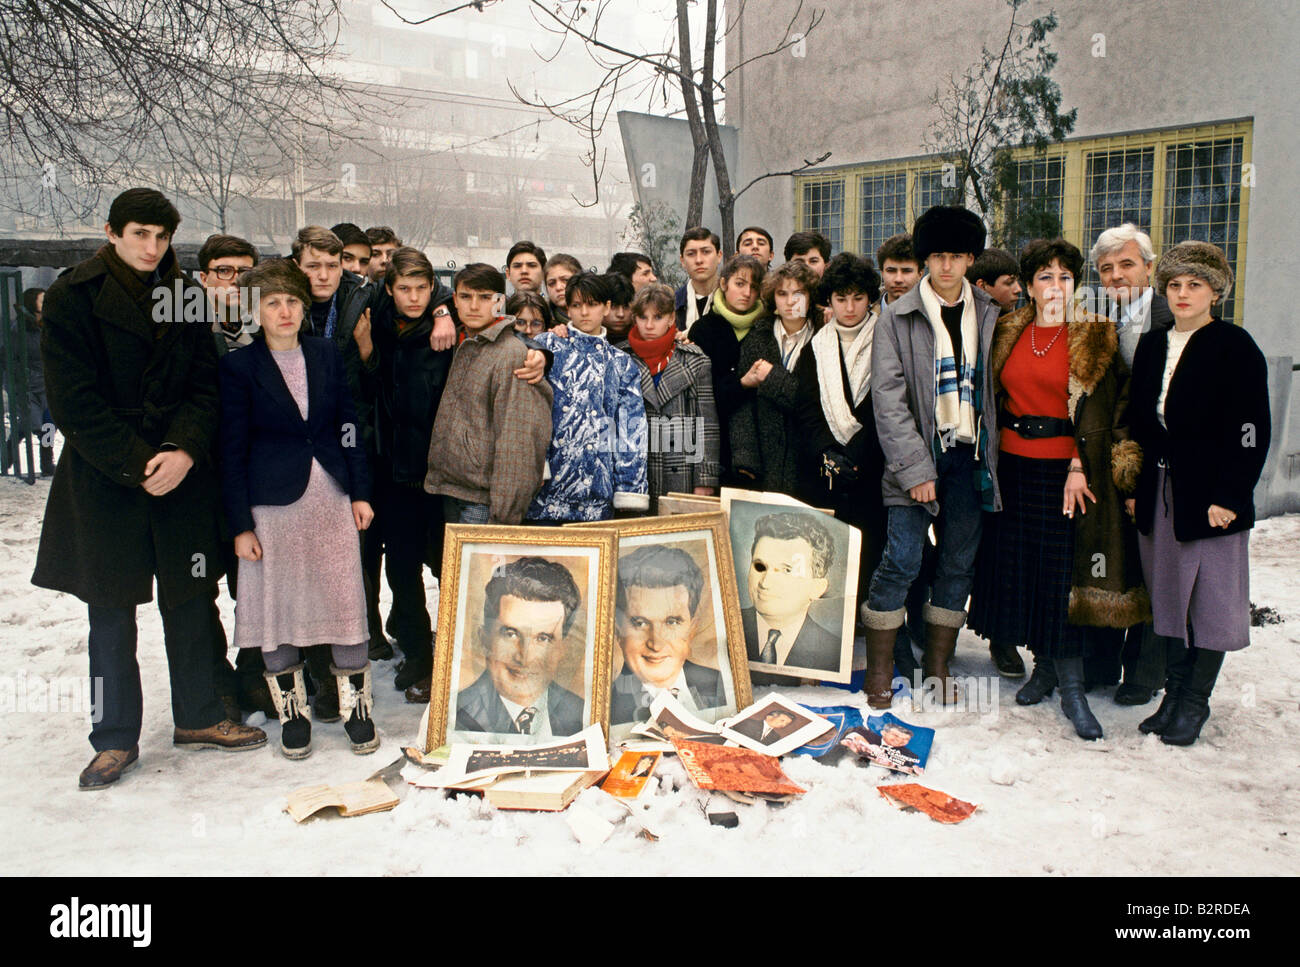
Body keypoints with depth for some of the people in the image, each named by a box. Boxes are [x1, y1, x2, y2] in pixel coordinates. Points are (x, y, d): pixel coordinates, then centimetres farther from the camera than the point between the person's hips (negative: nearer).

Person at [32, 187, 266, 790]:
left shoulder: (184, 295, 7)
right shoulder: (73, 297, -3)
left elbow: (205, 385, 2)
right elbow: (74, 401, -9)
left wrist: (185, 450, -14)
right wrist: (136, 465, -15)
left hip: (183, 474, 3)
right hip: (104, 481, -3)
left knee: (192, 602, 10)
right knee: (111, 614, 6)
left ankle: (197, 718, 27)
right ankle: (116, 739, 21)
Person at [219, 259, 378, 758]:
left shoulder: (326, 353, 6)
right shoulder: (239, 366, -3)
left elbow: (348, 425, 10)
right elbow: (232, 450, -3)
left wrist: (360, 491, 4)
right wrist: (240, 524, -6)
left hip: (332, 496, 2)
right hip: (273, 502, -2)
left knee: (346, 601, 3)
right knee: (279, 605, 5)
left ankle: (356, 706, 16)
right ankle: (292, 710, 21)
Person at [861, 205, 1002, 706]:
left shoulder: (989, 315, 10)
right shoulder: (898, 317, -1)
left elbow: (994, 388, 12)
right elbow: (888, 399, -7)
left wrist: (991, 454, 1)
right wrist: (915, 468, -13)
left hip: (971, 454, 4)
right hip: (918, 456, -4)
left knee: (960, 563, 8)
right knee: (902, 561, -8)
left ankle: (938, 665, 21)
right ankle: (878, 670, 6)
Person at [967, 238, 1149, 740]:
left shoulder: (1095, 338, -2)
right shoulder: (1008, 333, 9)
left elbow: (1100, 411, -7)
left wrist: (1080, 467, -15)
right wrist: (990, 458, 8)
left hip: (1065, 467, -4)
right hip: (1013, 464, 4)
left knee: (1064, 572, -4)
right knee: (1017, 565, 8)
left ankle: (1072, 688, 3)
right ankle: (1045, 666, 24)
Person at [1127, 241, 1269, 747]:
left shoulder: (1236, 348, -5)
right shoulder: (1151, 346, 12)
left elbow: (1251, 432, -10)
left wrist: (1228, 496, -15)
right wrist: (1135, 488, 8)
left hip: (1212, 497, -5)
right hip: (1159, 494, 6)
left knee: (1212, 600, 3)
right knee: (1169, 597, 11)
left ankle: (1195, 702, 14)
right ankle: (1174, 694, 22)